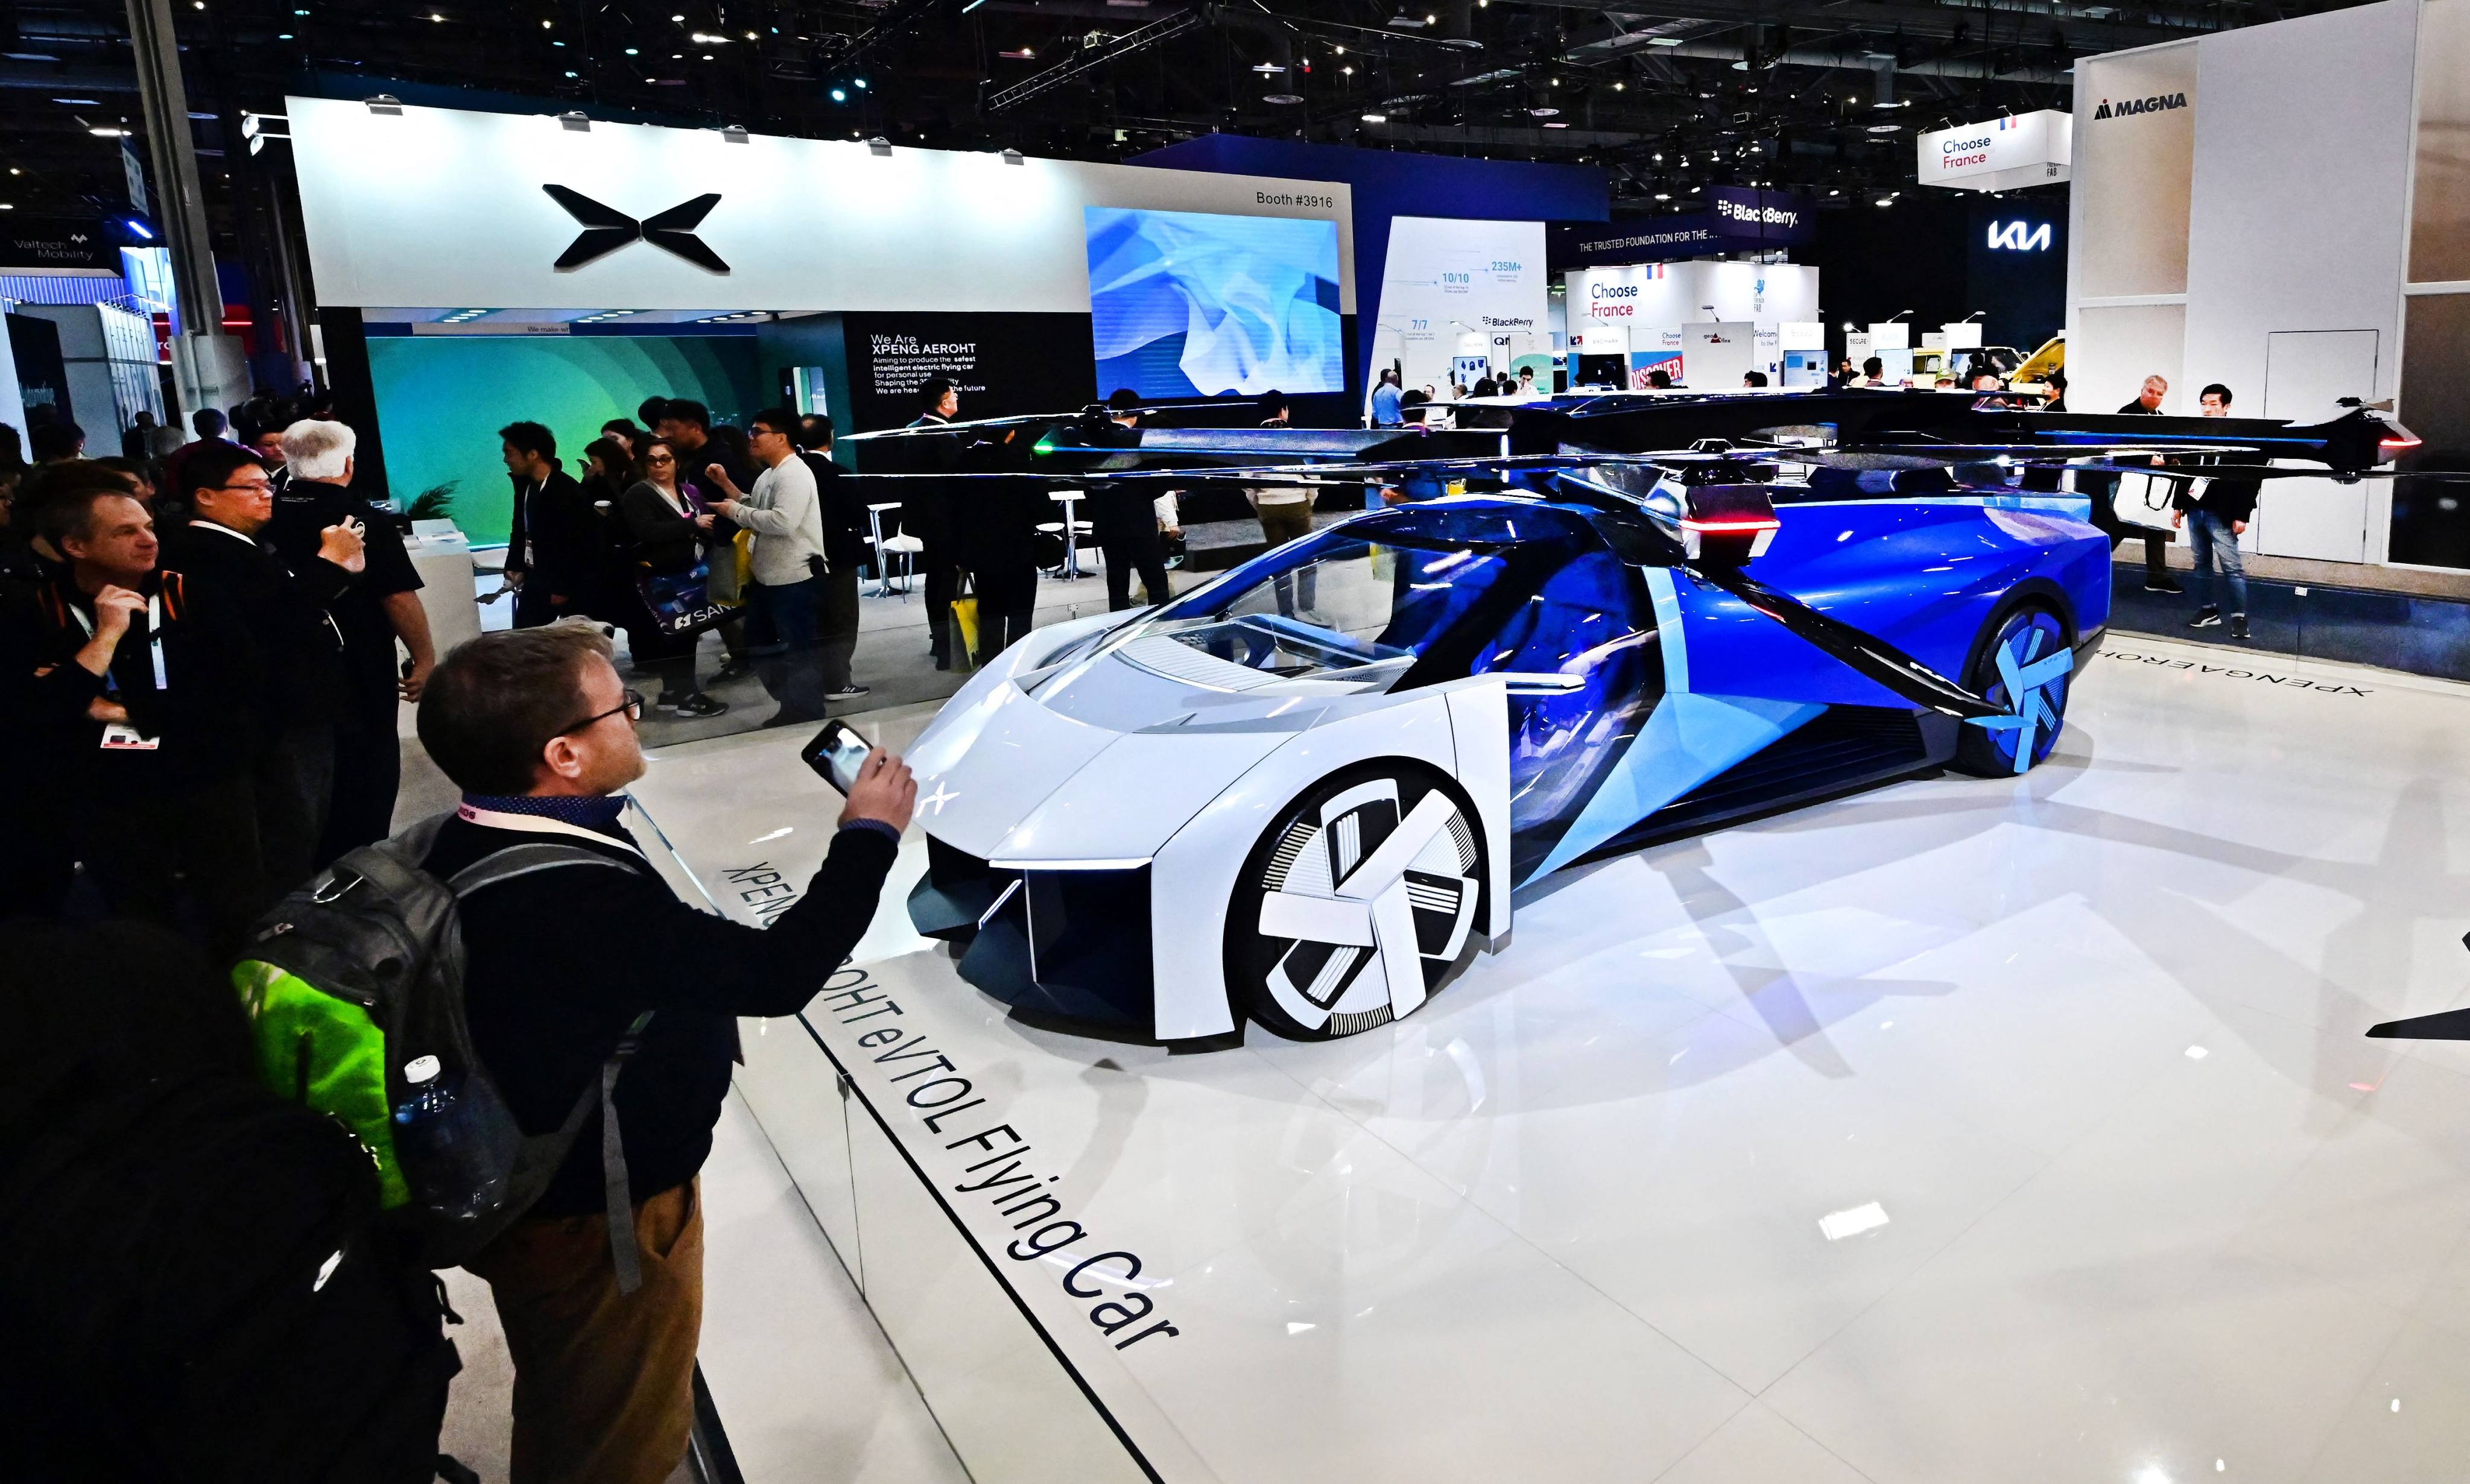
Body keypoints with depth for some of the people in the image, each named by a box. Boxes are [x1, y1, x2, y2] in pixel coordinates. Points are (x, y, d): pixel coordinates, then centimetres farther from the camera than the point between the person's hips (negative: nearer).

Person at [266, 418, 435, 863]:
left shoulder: (267, 518, -1)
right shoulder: (365, 521, -16)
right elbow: (399, 597, -19)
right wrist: (424, 658, -9)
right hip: (360, 673, -5)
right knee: (367, 775, 8)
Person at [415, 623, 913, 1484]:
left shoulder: (474, 843, -7)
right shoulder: (577, 902, -39)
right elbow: (778, 973, -32)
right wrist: (867, 838, -21)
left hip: (530, 1180, 9)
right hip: (601, 1220, -9)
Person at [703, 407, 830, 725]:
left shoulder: (794, 474, -16)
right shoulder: (768, 475, 15)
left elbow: (783, 521, -28)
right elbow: (758, 512, 21)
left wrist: (736, 512, -17)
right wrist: (727, 486, 13)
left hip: (796, 578, -11)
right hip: (768, 577, 11)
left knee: (800, 651, 0)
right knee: (759, 644, 18)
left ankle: (810, 717, 12)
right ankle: (792, 708, 29)